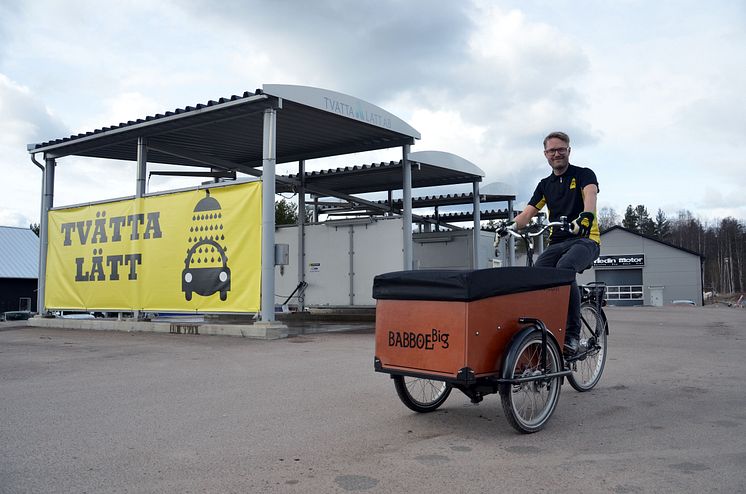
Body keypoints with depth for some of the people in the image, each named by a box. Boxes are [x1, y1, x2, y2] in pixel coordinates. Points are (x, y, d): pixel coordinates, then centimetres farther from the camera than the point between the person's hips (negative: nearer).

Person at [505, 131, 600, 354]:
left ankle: (572, 334, -30)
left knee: (564, 269, -36)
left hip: (585, 238, -5)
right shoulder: (545, 185, 18)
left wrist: (586, 215, -41)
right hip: (557, 242, 5)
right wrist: (511, 225, -12)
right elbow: (528, 212, 10)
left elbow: (590, 194, -19)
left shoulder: (584, 174, 3)